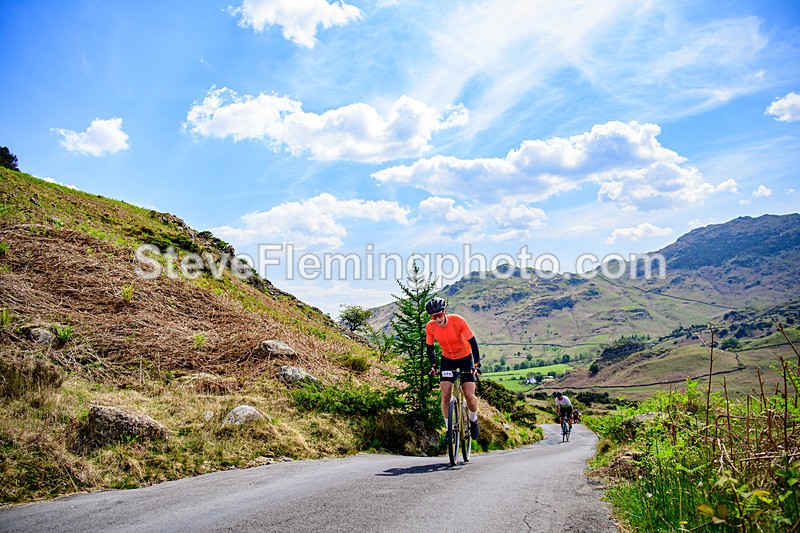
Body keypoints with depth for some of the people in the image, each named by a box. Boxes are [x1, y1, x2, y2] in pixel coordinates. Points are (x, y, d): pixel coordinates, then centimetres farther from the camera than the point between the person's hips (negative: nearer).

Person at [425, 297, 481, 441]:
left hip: (465, 358, -2)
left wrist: (477, 363, -29)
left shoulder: (458, 320, -28)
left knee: (469, 396, -10)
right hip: (447, 359, 2)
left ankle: (473, 421, 19)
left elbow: (472, 342, -22)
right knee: (445, 396, -9)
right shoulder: (430, 327, -19)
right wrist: (433, 364, -15)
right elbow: (429, 347, -3)